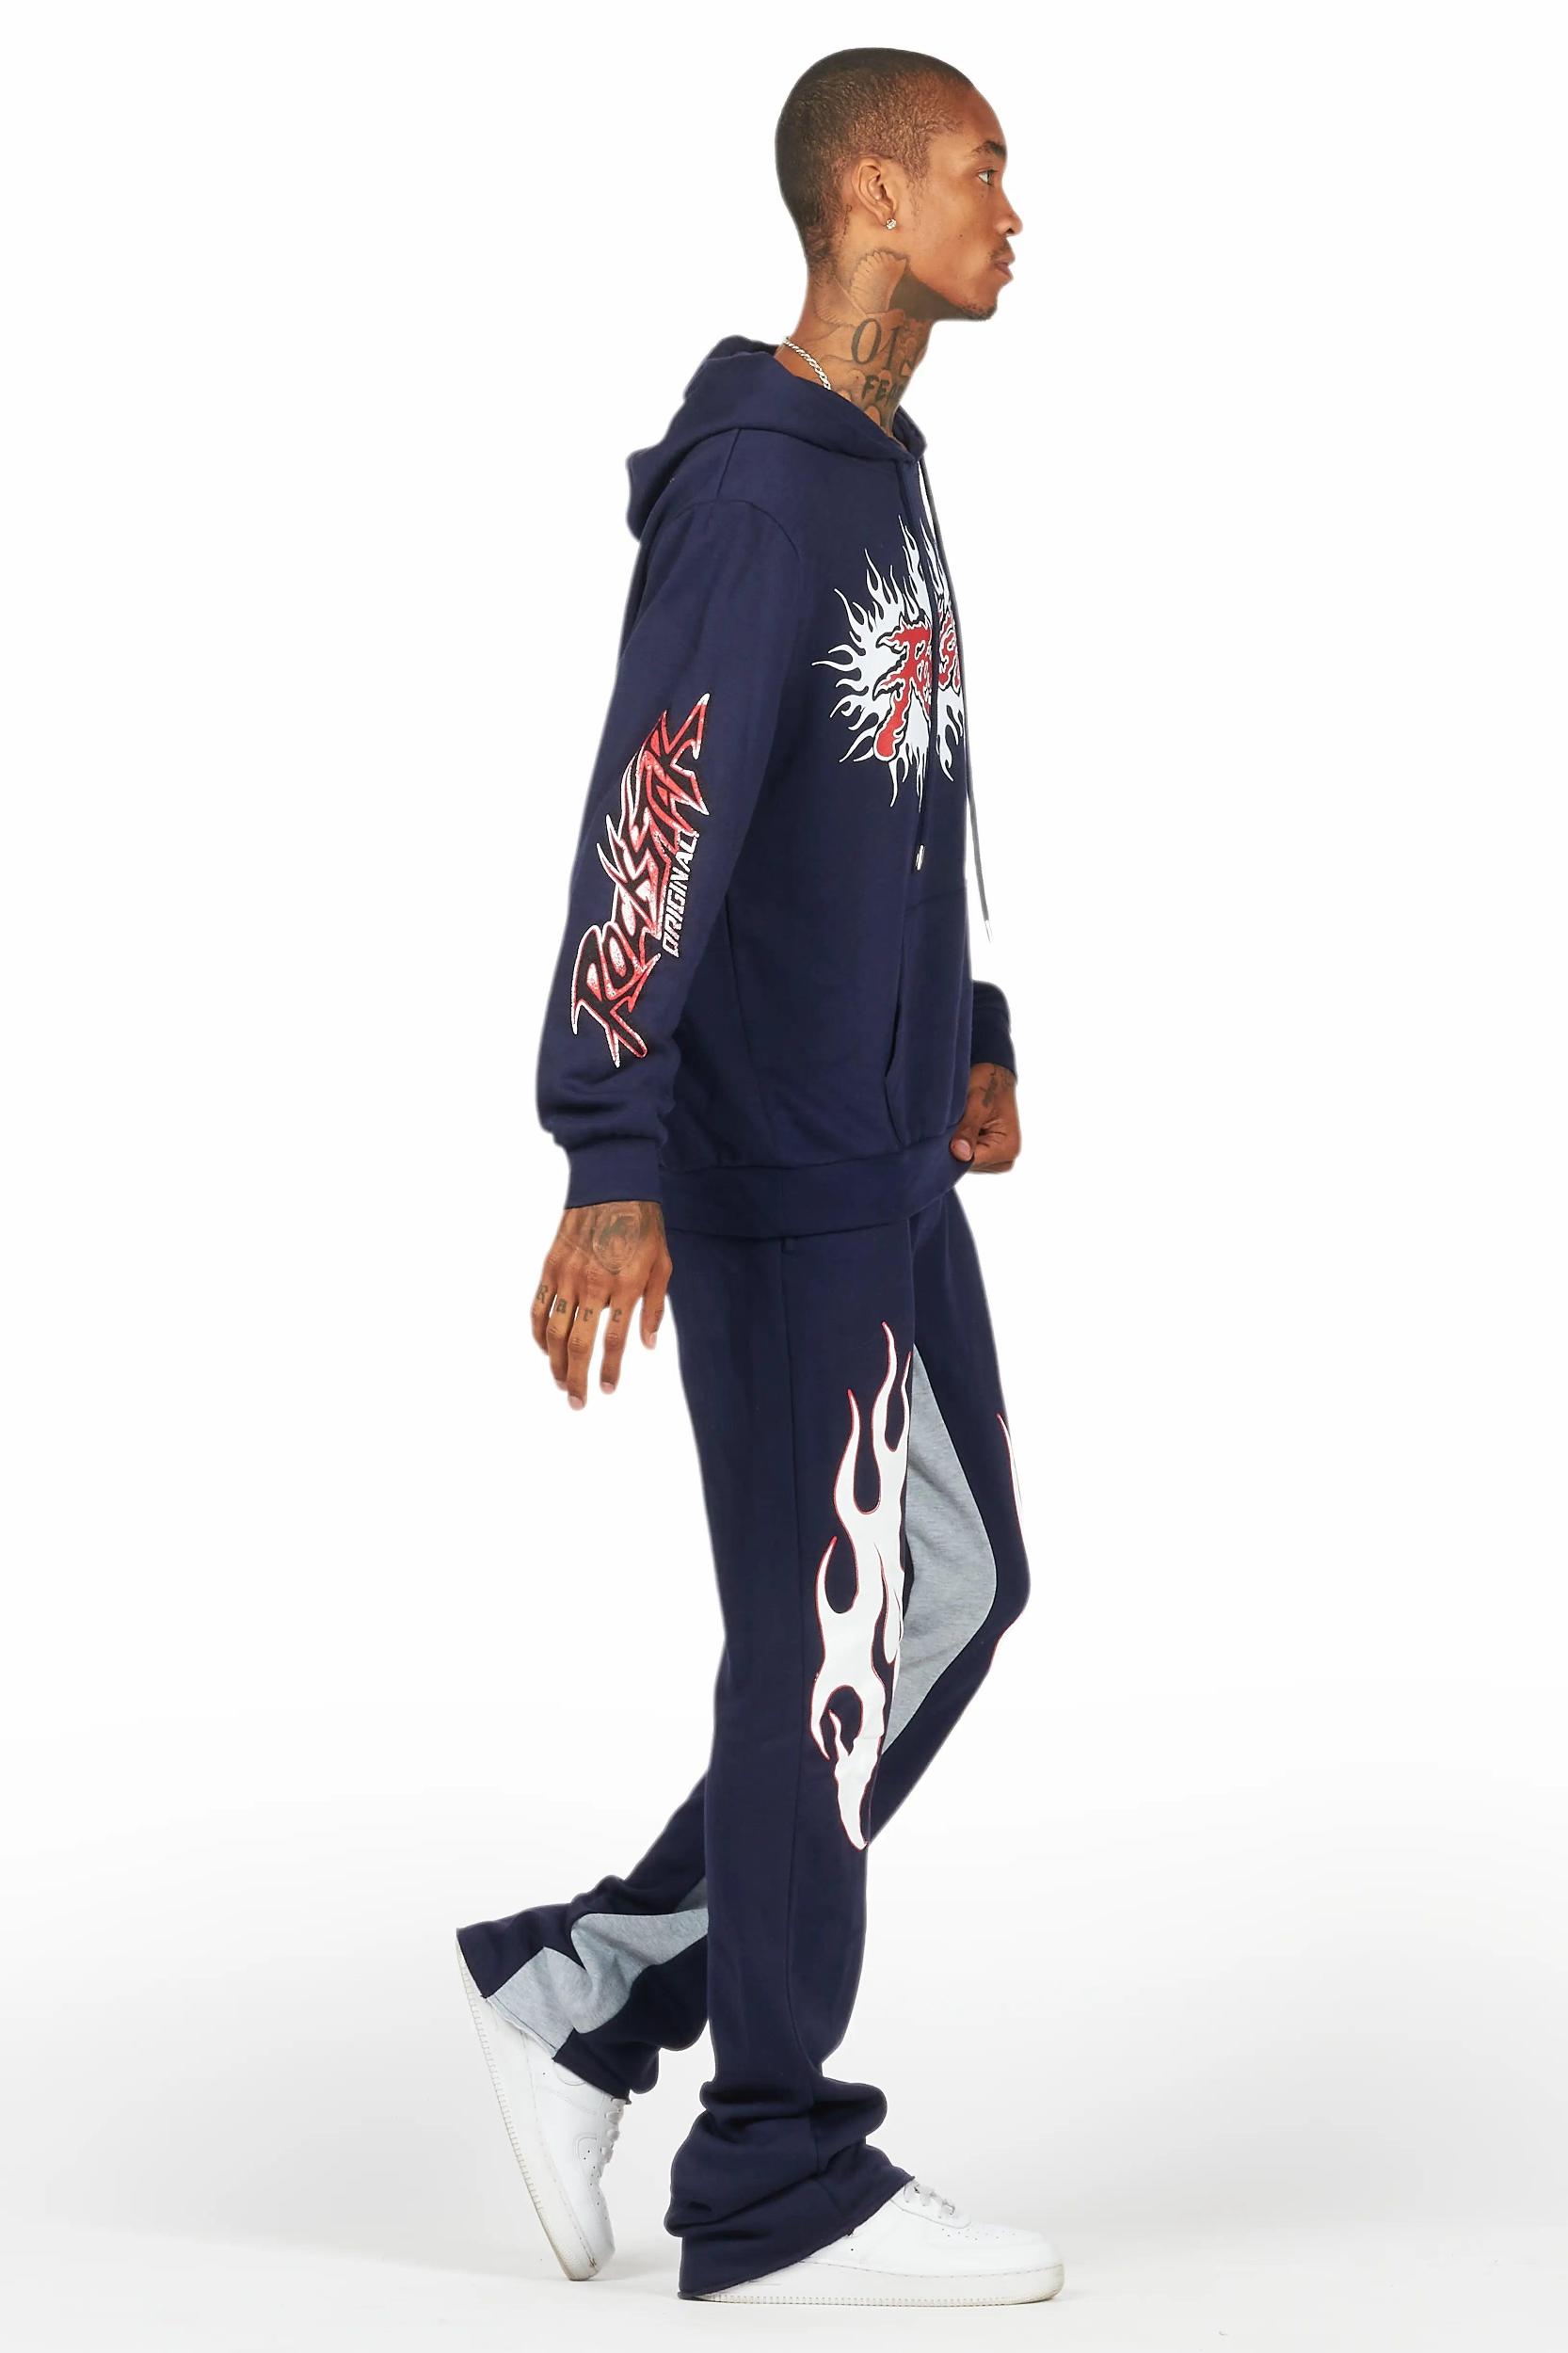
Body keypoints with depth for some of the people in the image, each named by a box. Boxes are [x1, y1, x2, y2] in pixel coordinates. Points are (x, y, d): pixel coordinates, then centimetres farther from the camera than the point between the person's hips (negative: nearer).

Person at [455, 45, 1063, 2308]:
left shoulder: (889, 479, 15)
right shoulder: (752, 488, -15)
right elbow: (652, 822, -22)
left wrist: (970, 1040, 22)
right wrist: (610, 1173, -27)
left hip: (893, 1172, 10)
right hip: (781, 1184, -10)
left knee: (957, 1592, 13)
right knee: (835, 1650, -2)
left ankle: (588, 1988, 19)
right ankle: (780, 2180, 11)